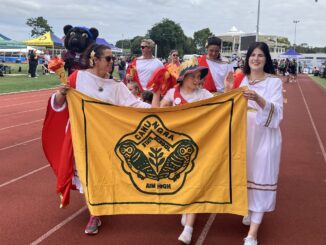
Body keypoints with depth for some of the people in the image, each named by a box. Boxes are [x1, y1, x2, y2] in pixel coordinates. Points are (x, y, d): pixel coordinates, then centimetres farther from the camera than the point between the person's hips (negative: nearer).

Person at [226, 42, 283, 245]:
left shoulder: (274, 82, -5)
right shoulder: (242, 80, 7)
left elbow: (276, 112, -18)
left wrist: (258, 99, -34)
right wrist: (228, 92, -9)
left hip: (265, 137, -4)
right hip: (244, 135, 4)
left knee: (260, 178, -4)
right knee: (245, 174, 13)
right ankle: (250, 210, 39)